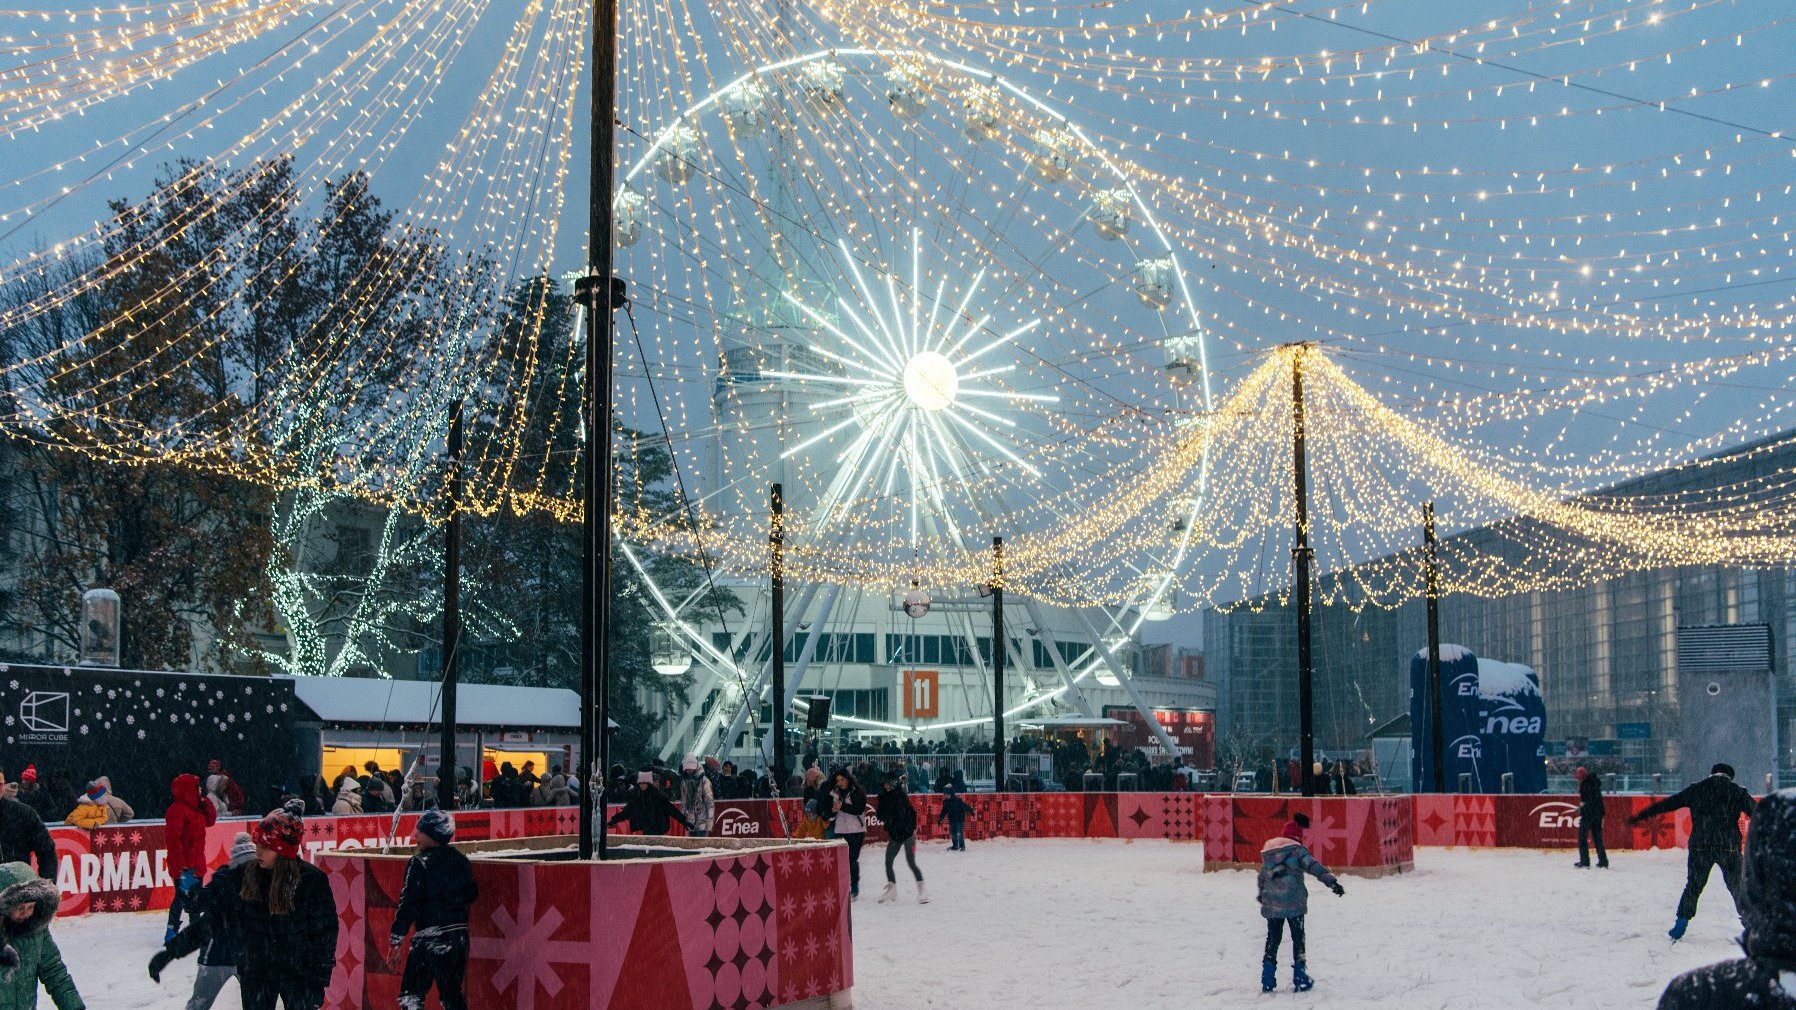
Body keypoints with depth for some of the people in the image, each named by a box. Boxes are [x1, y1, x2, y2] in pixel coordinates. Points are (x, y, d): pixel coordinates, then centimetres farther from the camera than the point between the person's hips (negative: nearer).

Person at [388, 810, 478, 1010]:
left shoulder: (419, 862, -9)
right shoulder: (460, 859, 10)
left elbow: (408, 903, -13)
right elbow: (472, 895, 18)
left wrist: (396, 938, -10)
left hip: (430, 937, -6)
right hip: (459, 937, 6)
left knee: (411, 993, -1)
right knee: (452, 994, 17)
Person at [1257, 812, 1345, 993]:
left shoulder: (1267, 850, 14)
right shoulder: (1296, 849, -5)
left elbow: (1262, 875, 25)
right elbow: (1314, 867, -18)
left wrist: (1261, 893, 41)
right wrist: (1332, 882, -24)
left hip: (1271, 904, 5)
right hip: (1294, 903, -5)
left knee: (1272, 939, 11)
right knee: (1298, 938, 7)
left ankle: (1268, 981, 9)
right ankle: (1300, 978, 6)